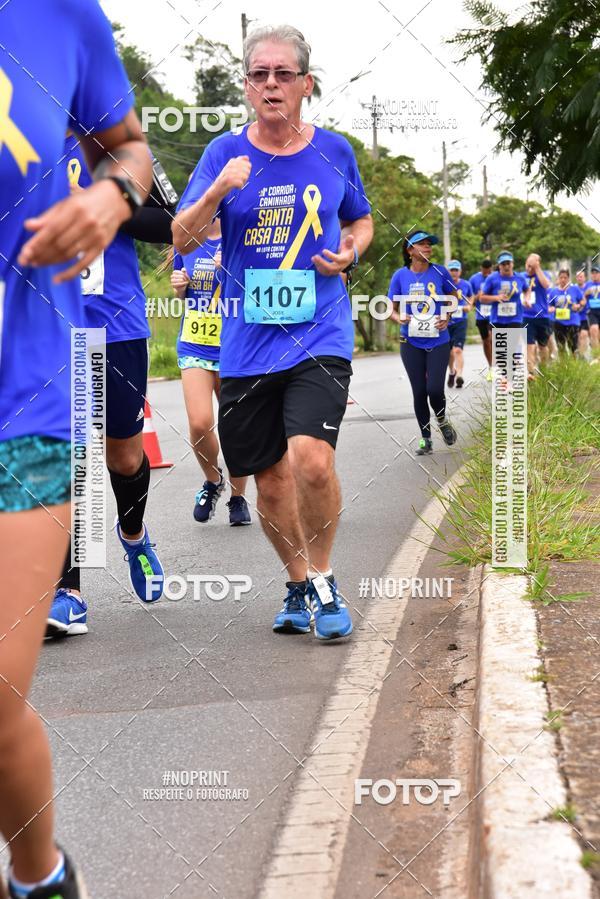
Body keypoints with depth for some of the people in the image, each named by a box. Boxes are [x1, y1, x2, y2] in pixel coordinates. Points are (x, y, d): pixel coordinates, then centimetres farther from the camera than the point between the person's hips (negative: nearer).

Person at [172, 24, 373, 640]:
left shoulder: (334, 151, 5)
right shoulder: (225, 154, 2)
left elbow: (360, 221, 21)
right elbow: (182, 240, -2)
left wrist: (350, 251, -1)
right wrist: (217, 191, -20)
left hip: (321, 333, -1)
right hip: (247, 342, 2)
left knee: (312, 459, -22)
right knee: (270, 479, 9)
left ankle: (322, 580, 1)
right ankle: (299, 586, 31)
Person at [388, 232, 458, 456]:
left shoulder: (439, 272, -3)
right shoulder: (400, 276, -3)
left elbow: (454, 298, 11)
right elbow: (392, 309, 5)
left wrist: (447, 317, -7)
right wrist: (399, 318, -17)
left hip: (438, 342, -1)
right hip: (411, 343, 1)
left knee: (434, 389, -11)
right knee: (419, 392, 4)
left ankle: (442, 421, 22)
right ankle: (425, 439, 18)